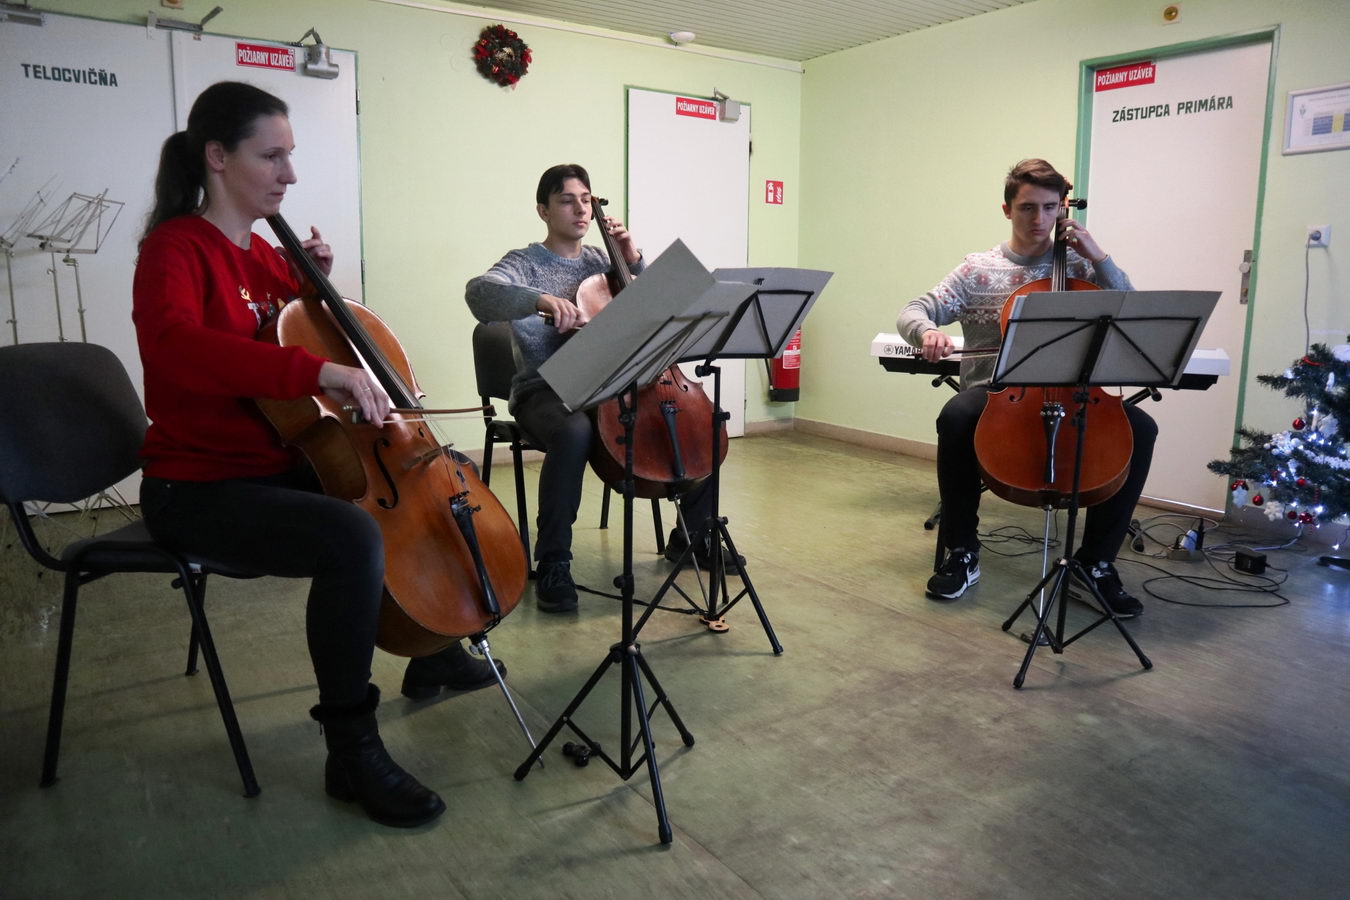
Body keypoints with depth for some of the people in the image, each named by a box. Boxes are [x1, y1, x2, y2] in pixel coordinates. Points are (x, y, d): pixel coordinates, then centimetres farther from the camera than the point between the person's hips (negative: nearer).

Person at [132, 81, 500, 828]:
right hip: (199, 489, -9)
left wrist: (314, 284, 5)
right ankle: (353, 753, -19)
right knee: (352, 538, -35)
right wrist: (318, 369, -44)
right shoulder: (176, 247, -14)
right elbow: (173, 344, -36)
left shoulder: (258, 251, 11)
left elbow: (301, 331, 25)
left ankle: (434, 655, 29)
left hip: (279, 467, 9)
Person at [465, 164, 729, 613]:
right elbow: (478, 292, -23)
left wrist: (633, 261, 2)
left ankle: (691, 538, 12)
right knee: (574, 432, -41)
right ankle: (553, 564, -24)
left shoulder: (599, 260, 13)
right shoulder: (524, 264, -2)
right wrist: (541, 299, -41)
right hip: (545, 392, -5)